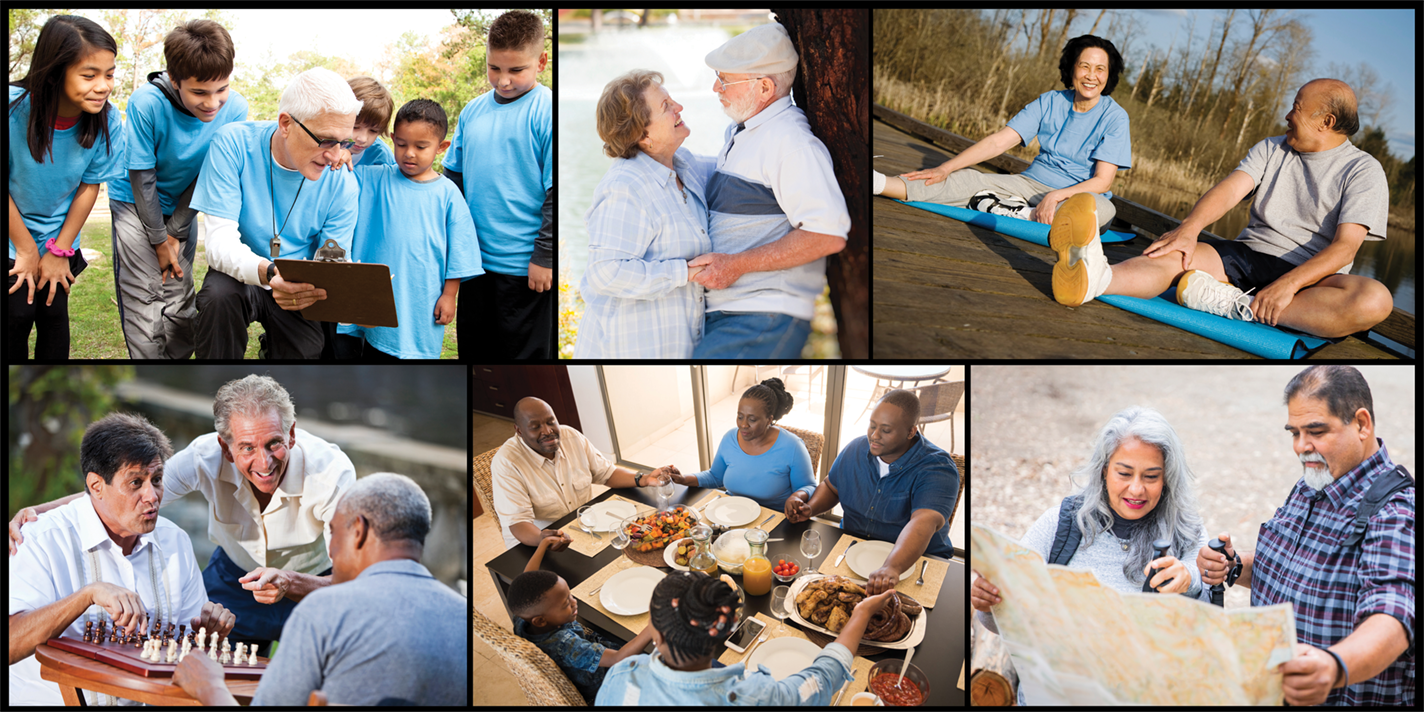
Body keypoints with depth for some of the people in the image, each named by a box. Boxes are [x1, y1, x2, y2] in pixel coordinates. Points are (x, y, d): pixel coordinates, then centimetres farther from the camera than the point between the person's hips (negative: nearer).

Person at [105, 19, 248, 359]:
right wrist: (159, 240, -12)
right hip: (135, 204, -3)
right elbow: (142, 177, -19)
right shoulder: (147, 103, -30)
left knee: (180, 300, 3)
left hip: (181, 206, 3)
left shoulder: (235, 109, -21)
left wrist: (176, 232, -8)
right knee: (143, 299, -9)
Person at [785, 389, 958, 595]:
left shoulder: (937, 469, -20)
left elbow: (924, 523, -38)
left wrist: (891, 568, -55)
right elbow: (830, 486, 20)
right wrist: (810, 508, -3)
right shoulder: (856, 449, 1)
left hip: (913, 562, -6)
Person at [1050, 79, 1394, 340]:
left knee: (1376, 300, -35)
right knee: (1174, 254, -25)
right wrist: (1189, 229, -23)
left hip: (1308, 275, -3)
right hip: (1246, 255, 3)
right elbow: (1231, 189, -2)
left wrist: (1287, 284, -29)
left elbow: (1345, 246, -14)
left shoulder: (1364, 171, 0)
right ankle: (1096, 278, -58)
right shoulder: (1271, 149, 15)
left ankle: (1240, 308, -40)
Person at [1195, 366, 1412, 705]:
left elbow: (1391, 619, -34)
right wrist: (1236, 565, 0)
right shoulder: (1309, 487, 7)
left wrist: (1334, 668, -53)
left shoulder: (1397, 512, -19)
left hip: (1352, 699, -7)